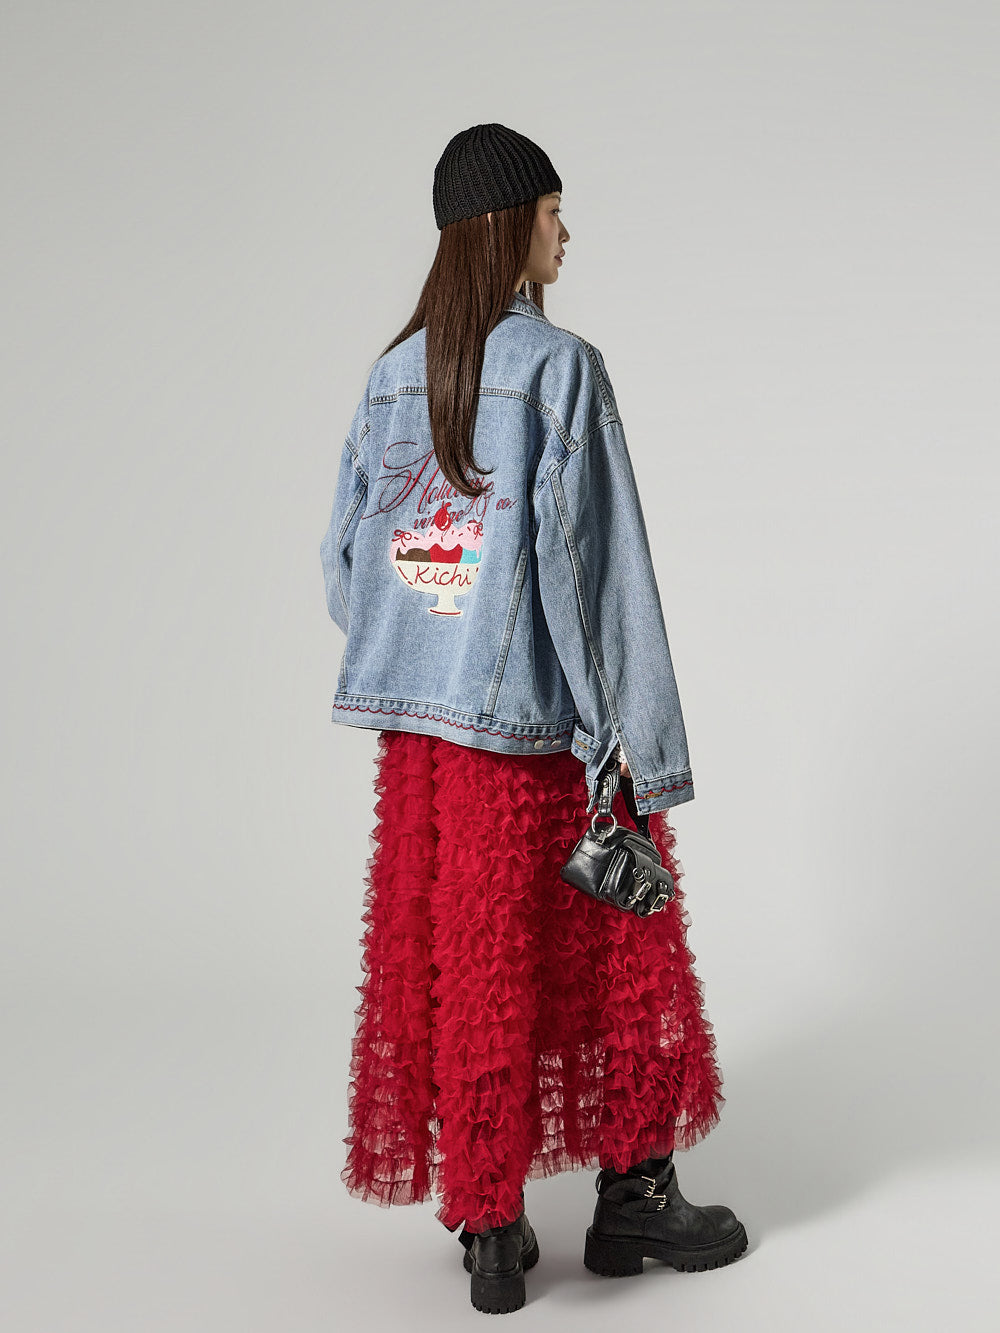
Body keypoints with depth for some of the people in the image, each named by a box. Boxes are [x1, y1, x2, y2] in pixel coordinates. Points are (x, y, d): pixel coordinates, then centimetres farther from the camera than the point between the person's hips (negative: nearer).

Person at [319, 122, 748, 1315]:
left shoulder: (393, 373, 6)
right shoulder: (560, 368, -12)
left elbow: (345, 556, 8)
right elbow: (595, 561, -16)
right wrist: (638, 744, -13)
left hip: (418, 720, 6)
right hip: (540, 720, -5)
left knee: (454, 959, 11)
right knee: (620, 954, 13)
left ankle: (486, 1229, 21)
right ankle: (632, 1194, 26)